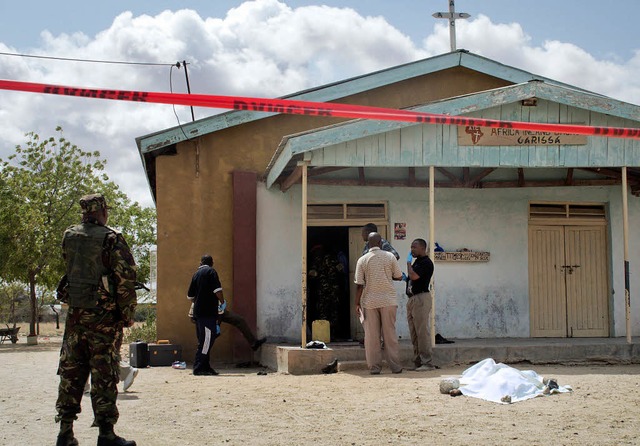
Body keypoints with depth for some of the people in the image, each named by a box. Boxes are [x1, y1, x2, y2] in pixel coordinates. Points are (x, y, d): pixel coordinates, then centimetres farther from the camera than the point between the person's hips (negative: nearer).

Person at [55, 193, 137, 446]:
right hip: (103, 314, -5)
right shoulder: (111, 238, -9)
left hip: (75, 312, 5)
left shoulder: (68, 237, 6)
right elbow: (126, 277, -12)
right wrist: (128, 314, -5)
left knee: (71, 371, 11)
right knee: (104, 374, -1)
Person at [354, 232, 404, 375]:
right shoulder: (390, 257, -1)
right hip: (388, 300, 0)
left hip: (370, 301, 0)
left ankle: (374, 367, 6)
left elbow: (360, 285, -4)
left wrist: (357, 303, 3)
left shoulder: (362, 260, -2)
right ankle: (395, 366, 7)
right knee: (390, 333, 6)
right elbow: (399, 276, 4)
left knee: (372, 335, 5)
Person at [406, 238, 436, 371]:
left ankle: (426, 363, -9)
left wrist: (409, 262, -8)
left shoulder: (426, 262, -11)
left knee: (422, 331, -10)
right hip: (412, 299, 10)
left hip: (421, 298, -10)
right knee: (414, 333, 10)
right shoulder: (417, 262, 20)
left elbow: (413, 276, -21)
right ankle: (417, 361, 14)